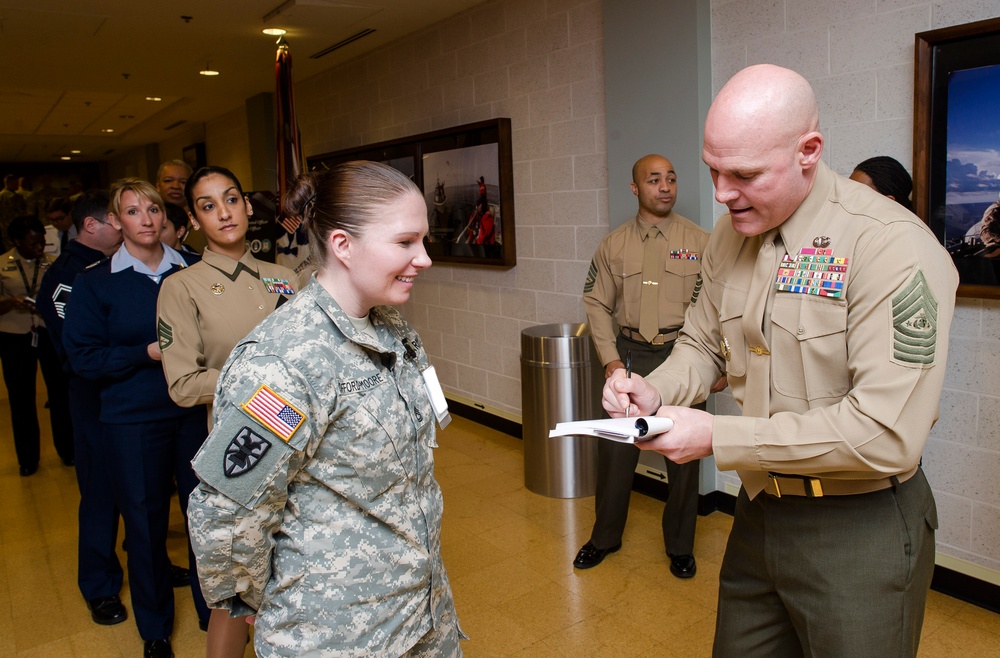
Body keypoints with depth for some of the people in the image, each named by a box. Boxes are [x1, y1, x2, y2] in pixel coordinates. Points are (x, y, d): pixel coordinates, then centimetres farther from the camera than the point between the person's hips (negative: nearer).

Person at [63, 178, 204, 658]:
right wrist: (148, 353, -14)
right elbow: (82, 356, -4)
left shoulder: (193, 271, 2)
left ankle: (212, 608, 33)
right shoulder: (95, 283, -1)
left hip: (194, 410, 1)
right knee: (145, 523, 10)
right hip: (132, 420, -1)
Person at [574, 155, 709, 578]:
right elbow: (597, 302, 5)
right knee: (615, 449, 7)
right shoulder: (614, 245, 4)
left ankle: (680, 546, 29)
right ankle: (605, 537, 29)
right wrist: (610, 359, -3)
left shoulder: (700, 241, 0)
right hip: (629, 355, 1)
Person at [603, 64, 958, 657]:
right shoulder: (729, 236, 0)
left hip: (860, 527, -6)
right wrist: (656, 391, -10)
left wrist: (717, 437, -25)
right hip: (759, 512, 6)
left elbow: (886, 435, -27)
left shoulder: (893, 247, -23)